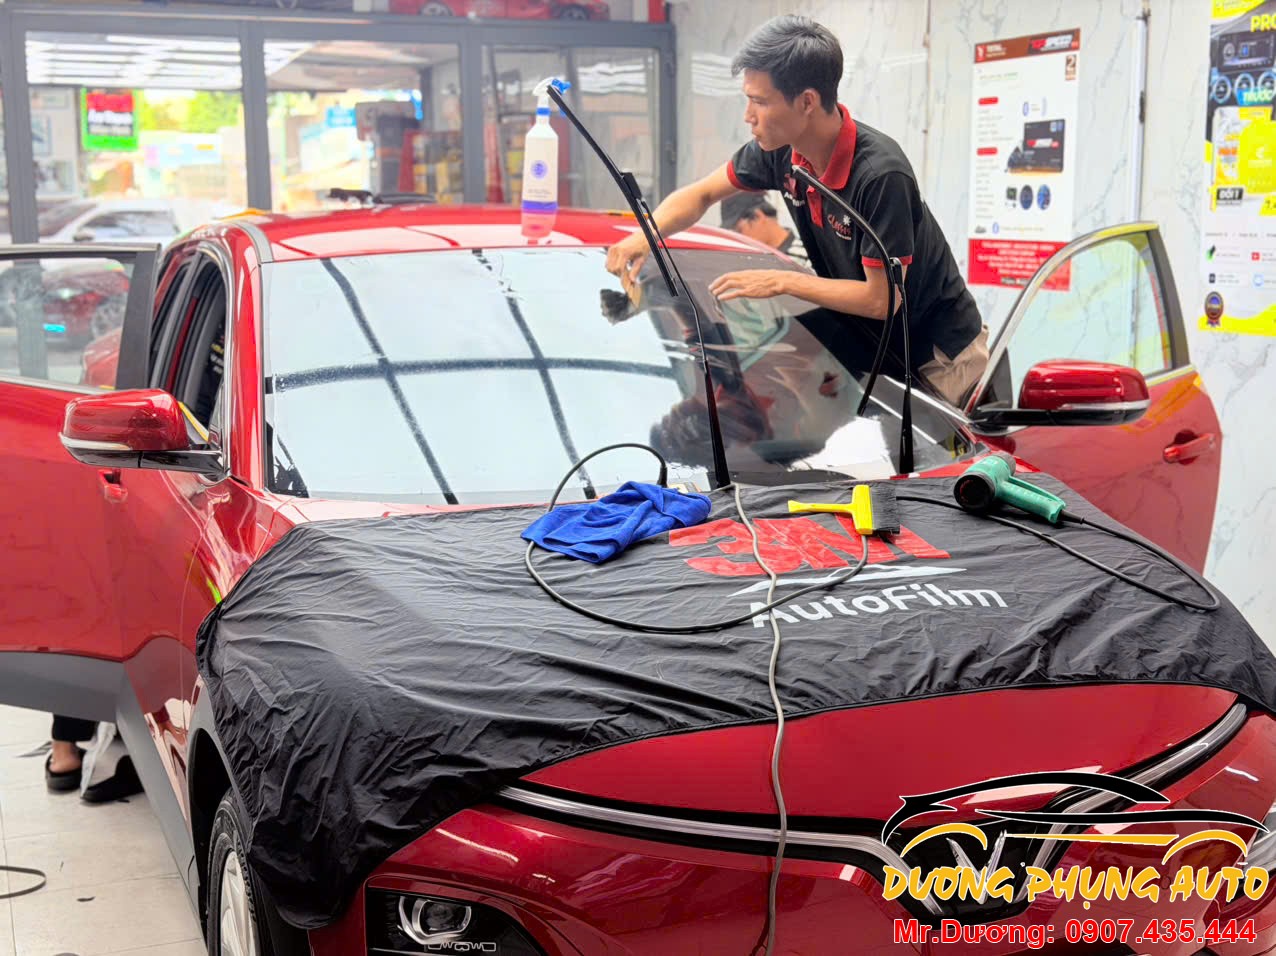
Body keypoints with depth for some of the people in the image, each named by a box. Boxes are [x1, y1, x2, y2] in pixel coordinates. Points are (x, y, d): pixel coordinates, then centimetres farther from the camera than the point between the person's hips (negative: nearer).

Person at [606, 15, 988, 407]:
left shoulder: (880, 173, -31)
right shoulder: (780, 148, -10)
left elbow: (881, 298, -26)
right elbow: (700, 195, 6)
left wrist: (782, 282, -23)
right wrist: (644, 235, -14)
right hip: (870, 342, 6)